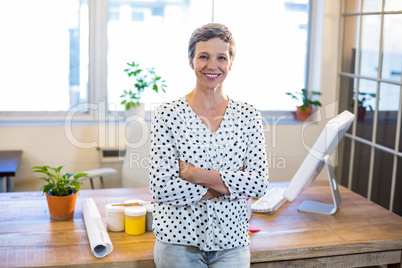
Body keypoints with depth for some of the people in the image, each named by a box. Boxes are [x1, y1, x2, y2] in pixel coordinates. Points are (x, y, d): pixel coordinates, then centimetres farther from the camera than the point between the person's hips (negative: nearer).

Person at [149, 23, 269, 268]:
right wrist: (229, 183, -14)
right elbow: (161, 189, -13)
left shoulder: (248, 115, 0)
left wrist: (196, 174, -16)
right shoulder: (168, 114, -8)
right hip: (178, 240, -1)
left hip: (232, 241, 2)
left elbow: (259, 183, -8)